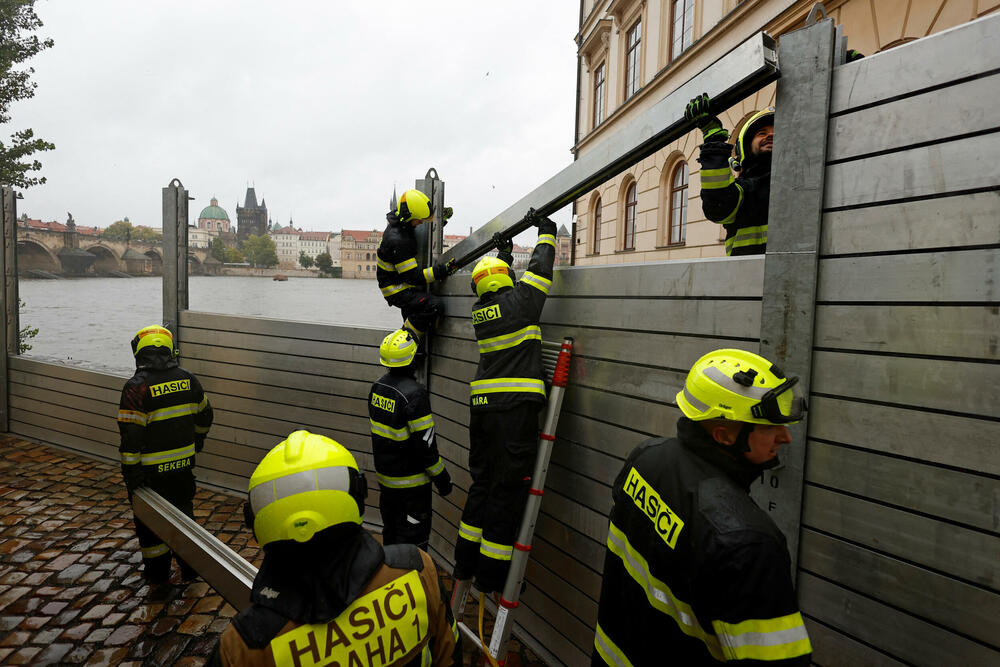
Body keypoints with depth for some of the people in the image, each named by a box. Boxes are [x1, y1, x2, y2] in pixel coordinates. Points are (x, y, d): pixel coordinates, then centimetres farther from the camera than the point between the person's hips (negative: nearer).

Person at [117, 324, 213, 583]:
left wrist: (130, 472, -13)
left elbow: (130, 435, -20)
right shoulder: (188, 379, -1)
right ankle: (189, 566, 29)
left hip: (152, 470, -4)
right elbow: (205, 414, 13)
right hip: (184, 464, 5)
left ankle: (158, 570, 27)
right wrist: (198, 440, 30)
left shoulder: (136, 387, -17)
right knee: (183, 513, 20)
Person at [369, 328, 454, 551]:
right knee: (412, 540, 7)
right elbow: (425, 444, -24)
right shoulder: (414, 394, -27)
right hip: (411, 482, -8)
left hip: (385, 475, 8)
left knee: (390, 531, 25)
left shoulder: (378, 386, -3)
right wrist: (442, 478, -12)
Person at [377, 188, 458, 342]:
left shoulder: (399, 221, -2)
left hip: (404, 283, 10)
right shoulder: (397, 240, -31)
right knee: (435, 306, -27)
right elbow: (413, 277, -29)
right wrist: (442, 271, -32)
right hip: (396, 290, -10)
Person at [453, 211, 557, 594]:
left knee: (483, 483, 18)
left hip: (482, 405, 7)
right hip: (514, 406, -7)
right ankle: (491, 576, 11)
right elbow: (539, 269, 6)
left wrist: (503, 253, 43)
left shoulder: (479, 310, 11)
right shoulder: (518, 302, -7)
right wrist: (546, 232, 21)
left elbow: (498, 290, 32)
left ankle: (466, 563, 27)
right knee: (508, 489, 2)